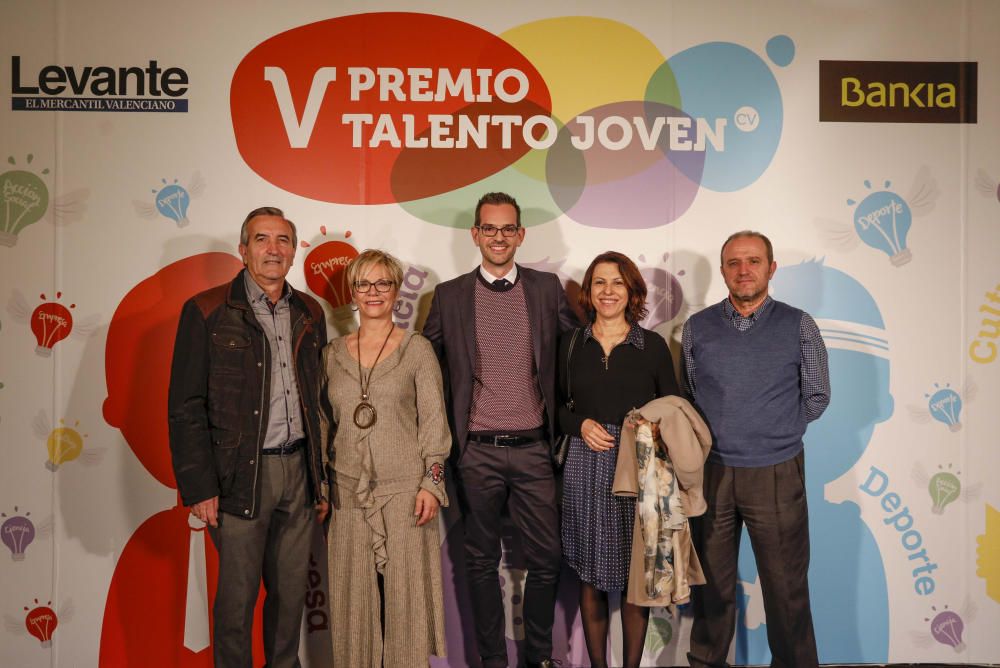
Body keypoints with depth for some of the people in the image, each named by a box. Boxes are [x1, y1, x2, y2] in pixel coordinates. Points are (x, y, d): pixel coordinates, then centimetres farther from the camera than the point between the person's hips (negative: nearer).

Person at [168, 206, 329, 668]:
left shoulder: (309, 314, 9)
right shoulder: (207, 312, -5)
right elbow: (185, 408, -7)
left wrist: (322, 477, 10)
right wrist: (199, 488, -11)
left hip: (299, 471, 4)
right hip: (240, 475, -4)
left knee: (292, 590, 14)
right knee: (237, 595, 7)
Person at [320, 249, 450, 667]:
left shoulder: (417, 349, 0)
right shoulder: (333, 353, 8)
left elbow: (434, 420, -2)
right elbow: (325, 423, 12)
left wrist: (431, 483, -9)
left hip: (404, 488, -2)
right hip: (349, 490, 3)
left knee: (404, 590, 3)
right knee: (354, 592, 8)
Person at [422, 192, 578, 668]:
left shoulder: (547, 288, 4)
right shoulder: (450, 295, 2)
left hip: (534, 449, 1)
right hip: (477, 452, 0)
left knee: (546, 558, 7)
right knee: (482, 561, 11)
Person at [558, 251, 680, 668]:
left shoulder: (653, 346, 2)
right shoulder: (571, 345, 5)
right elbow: (555, 406, 10)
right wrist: (580, 425, -8)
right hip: (585, 467, 1)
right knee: (590, 575, 8)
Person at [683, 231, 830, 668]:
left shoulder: (798, 326, -2)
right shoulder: (697, 328, 3)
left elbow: (816, 398, 6)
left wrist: (772, 431, 4)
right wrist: (719, 433, 2)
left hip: (776, 475, -1)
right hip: (710, 473, 2)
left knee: (787, 587, 7)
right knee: (711, 583, 14)